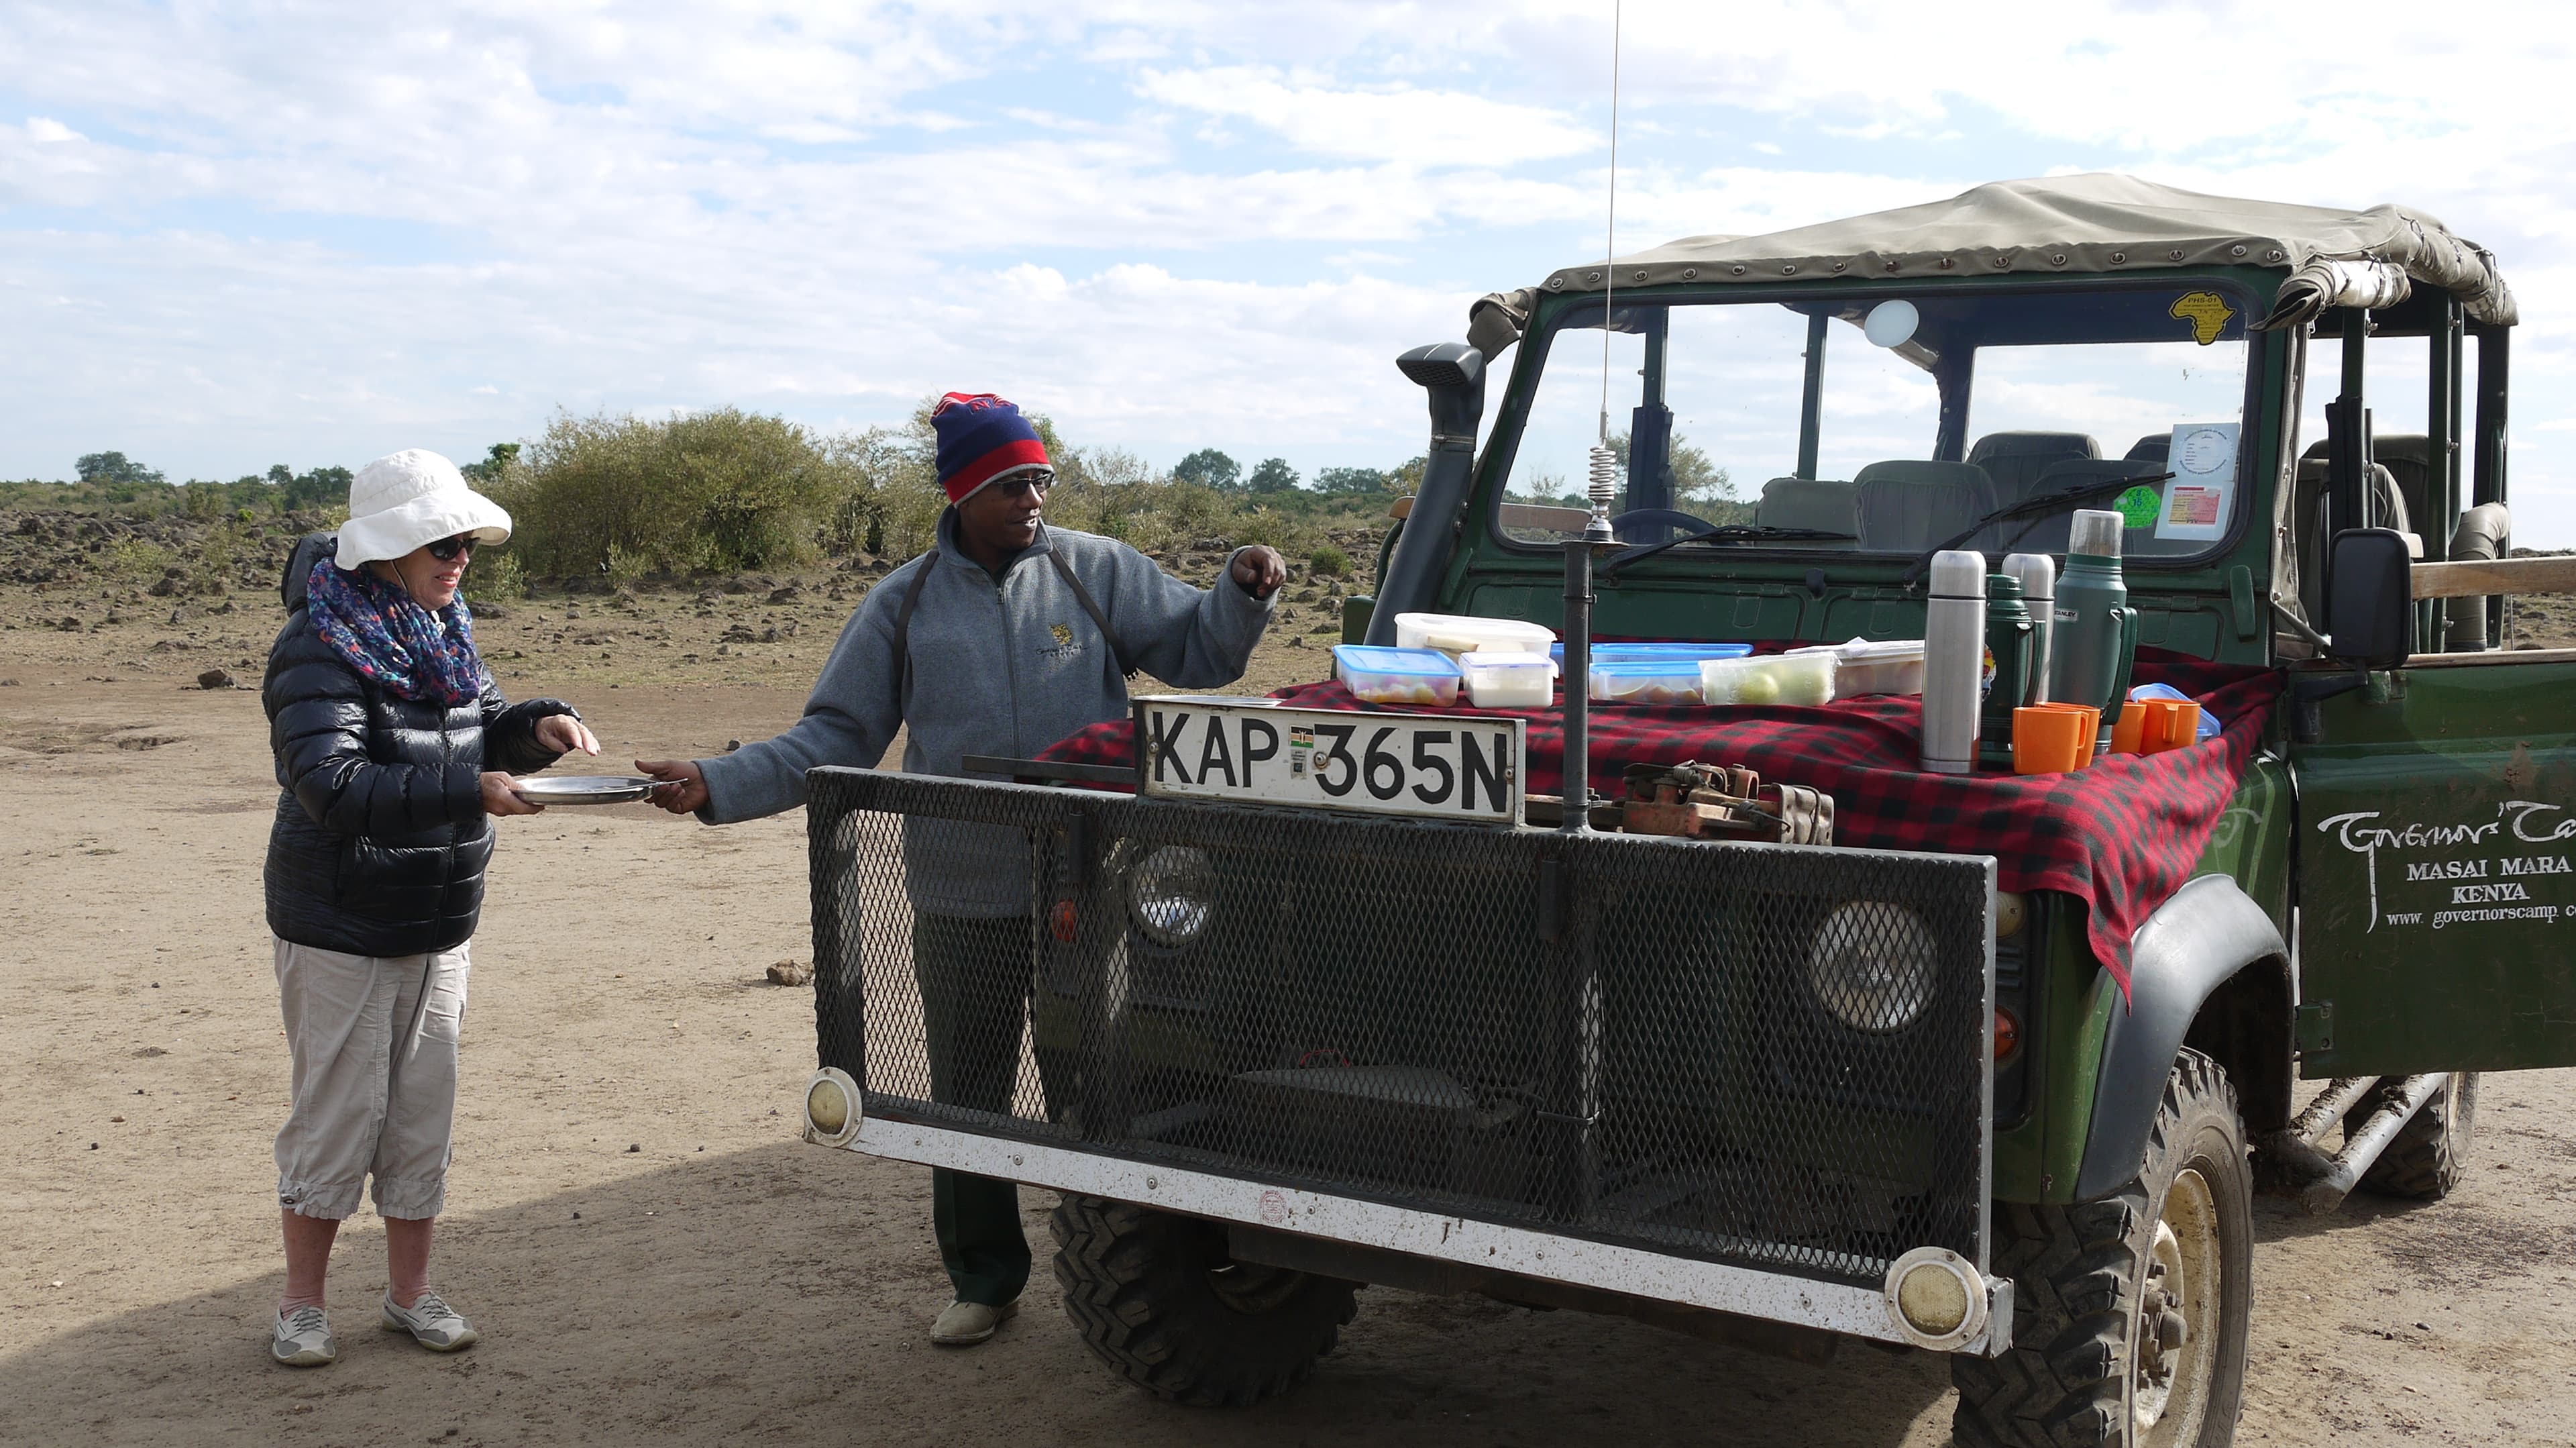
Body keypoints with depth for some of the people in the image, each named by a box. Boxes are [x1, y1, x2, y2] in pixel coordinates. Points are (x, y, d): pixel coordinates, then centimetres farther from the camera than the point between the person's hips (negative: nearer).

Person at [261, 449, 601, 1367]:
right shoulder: (320, 649, -17)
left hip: (439, 927, 7)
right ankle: (301, 1304, 19)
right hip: (341, 933, -7)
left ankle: (410, 1292, 25)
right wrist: (467, 790, -35)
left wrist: (538, 725, -4)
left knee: (423, 1113, 12)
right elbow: (332, 786, -28)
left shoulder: (443, 634, 6)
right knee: (337, 1115, 2)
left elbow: (484, 731, 18)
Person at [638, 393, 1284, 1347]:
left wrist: (1244, 593, -17)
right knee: (967, 1094, 11)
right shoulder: (904, 605, 5)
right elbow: (834, 739, 6)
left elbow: (1198, 651, 3)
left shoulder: (1097, 572, 2)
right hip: (962, 901, 1)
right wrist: (717, 786, -4)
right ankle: (984, 1278, 29)